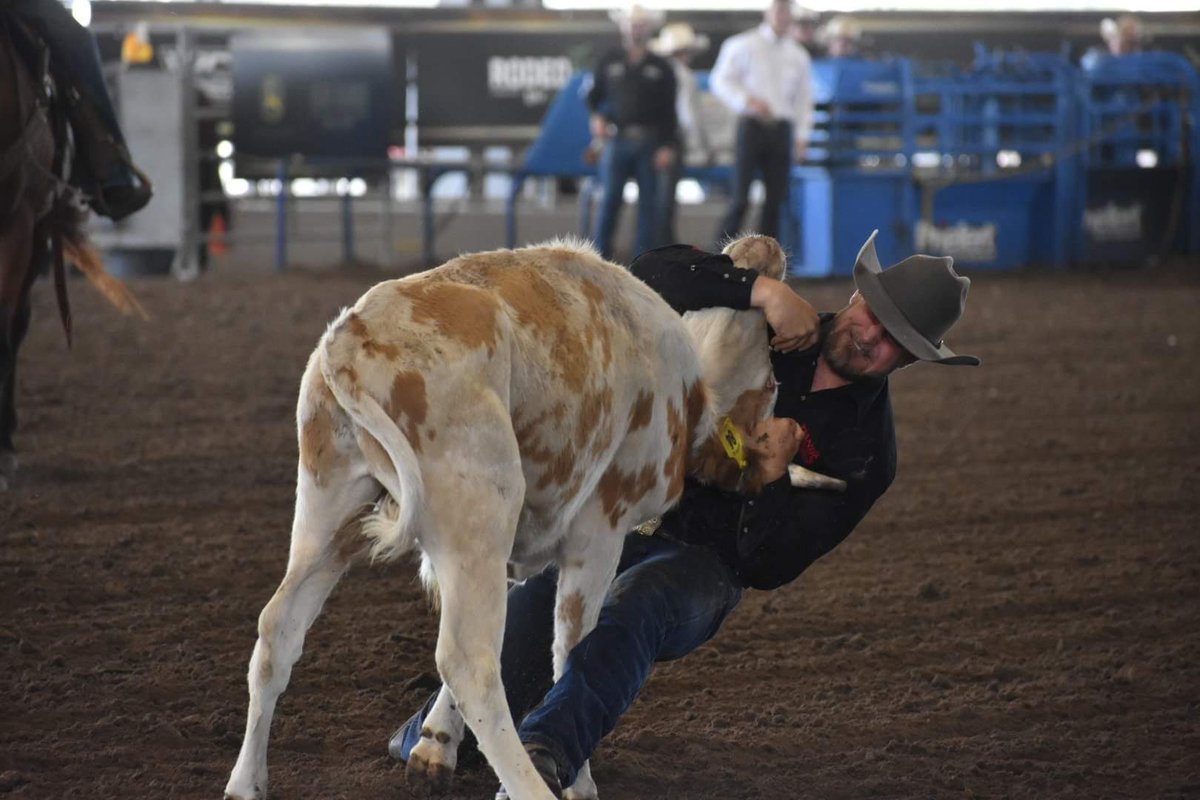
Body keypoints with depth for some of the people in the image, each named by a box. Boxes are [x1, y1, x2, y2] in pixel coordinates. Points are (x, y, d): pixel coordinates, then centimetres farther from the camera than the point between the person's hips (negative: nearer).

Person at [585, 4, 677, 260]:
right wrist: (597, 117, -2)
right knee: (610, 199, -5)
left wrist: (668, 146, -4)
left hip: (649, 143, 0)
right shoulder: (609, 62, 10)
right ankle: (601, 256, 0)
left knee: (647, 201, 1)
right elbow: (594, 95, 18)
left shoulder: (660, 68, 7)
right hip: (617, 140, 0)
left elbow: (669, 111, 4)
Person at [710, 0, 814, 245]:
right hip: (751, 126, -4)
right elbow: (721, 80, 0)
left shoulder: (798, 56, 13)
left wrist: (802, 136, 7)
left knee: (776, 199, 0)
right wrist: (748, 101, -15)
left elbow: (804, 98, 16)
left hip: (781, 130, 4)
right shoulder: (743, 46, 1)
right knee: (740, 199, -8)